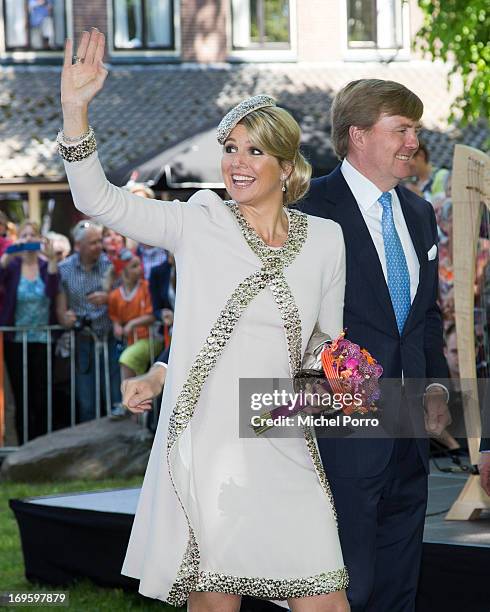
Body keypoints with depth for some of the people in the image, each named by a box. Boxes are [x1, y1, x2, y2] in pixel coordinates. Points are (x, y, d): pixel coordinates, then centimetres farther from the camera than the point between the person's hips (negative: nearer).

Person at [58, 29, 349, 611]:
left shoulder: (324, 240, 9)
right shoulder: (200, 223, 3)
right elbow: (97, 199, -3)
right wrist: (74, 107, -13)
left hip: (284, 453, 2)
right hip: (205, 446, -2)